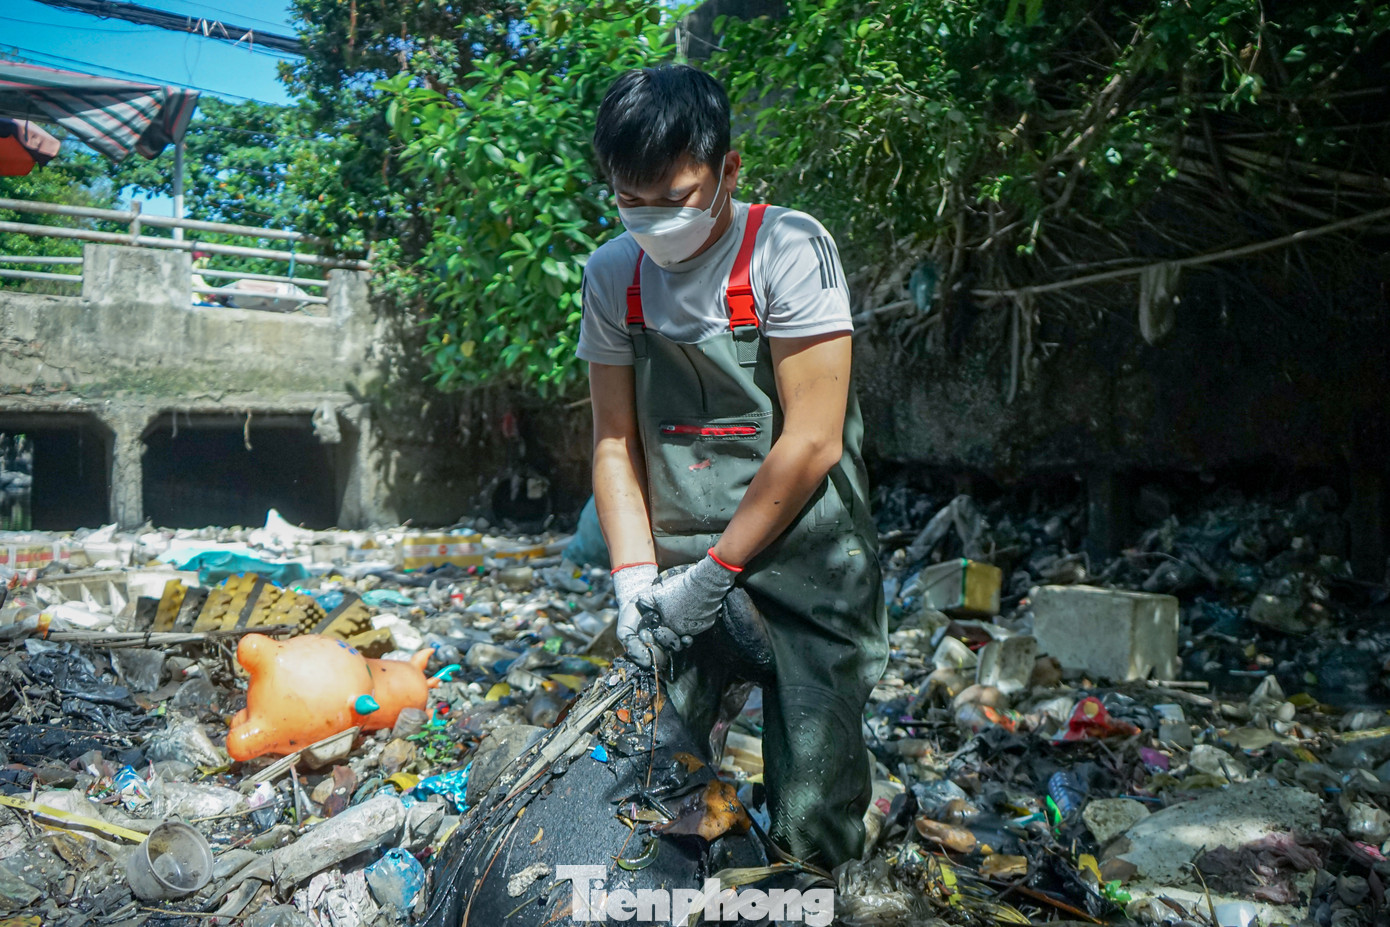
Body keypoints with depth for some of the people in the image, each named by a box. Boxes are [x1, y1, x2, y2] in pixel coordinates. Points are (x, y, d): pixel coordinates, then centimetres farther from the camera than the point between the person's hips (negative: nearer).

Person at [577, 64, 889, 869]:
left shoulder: (788, 248, -11)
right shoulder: (612, 275, 5)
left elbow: (811, 442, -14)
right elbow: (616, 442, 8)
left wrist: (714, 574, -10)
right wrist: (636, 579, -2)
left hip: (802, 569, -4)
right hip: (683, 574, 4)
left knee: (810, 826, -1)